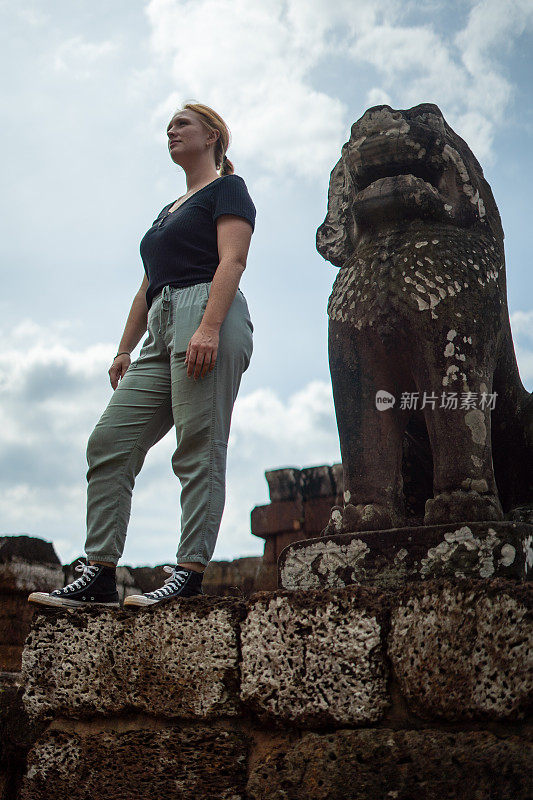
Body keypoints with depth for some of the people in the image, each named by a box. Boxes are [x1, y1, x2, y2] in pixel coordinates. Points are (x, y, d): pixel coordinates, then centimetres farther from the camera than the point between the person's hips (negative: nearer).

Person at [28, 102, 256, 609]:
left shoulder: (227, 188, 7)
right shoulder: (169, 211, 33)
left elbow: (232, 261, -8)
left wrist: (209, 327, -22)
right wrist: (124, 349, 22)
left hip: (207, 313, -8)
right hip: (162, 332, 9)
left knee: (199, 450, -13)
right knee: (109, 443, -3)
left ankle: (190, 573, -14)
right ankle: (99, 574, -5)